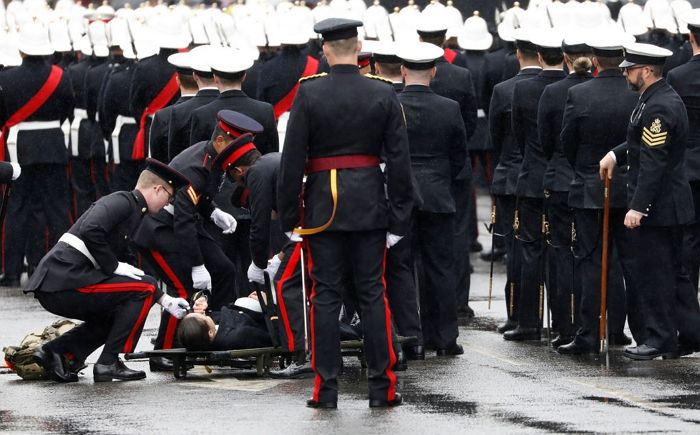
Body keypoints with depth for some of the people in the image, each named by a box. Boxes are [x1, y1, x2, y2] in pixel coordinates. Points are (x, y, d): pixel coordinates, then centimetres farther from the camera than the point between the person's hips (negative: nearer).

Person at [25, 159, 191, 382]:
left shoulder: (131, 210, 25)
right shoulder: (122, 201, -6)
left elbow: (129, 268, 31)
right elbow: (91, 231, -25)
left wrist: (165, 301, 30)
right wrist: (114, 266, -13)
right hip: (64, 280, -10)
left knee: (115, 317, 28)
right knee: (145, 288, -5)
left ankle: (54, 351, 12)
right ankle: (108, 363, -5)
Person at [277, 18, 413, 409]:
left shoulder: (309, 94, -6)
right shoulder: (384, 95, -2)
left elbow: (292, 159, -6)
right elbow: (399, 160, -2)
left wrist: (288, 215, 1)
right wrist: (399, 218, 4)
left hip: (323, 206, -1)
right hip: (369, 204, 1)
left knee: (326, 296, 3)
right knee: (373, 295, 6)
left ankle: (326, 388, 3)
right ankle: (382, 387, 6)